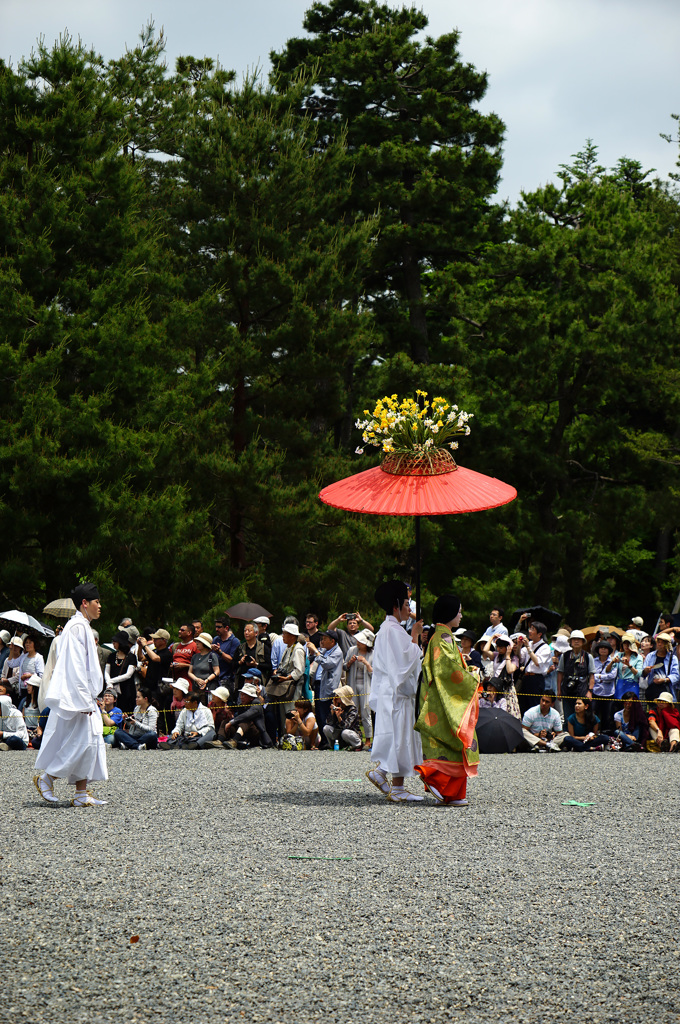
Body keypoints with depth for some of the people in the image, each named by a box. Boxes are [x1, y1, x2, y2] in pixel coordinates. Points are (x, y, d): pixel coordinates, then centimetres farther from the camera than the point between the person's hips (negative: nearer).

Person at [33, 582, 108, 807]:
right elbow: (75, 666, -19)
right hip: (75, 696, -10)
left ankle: (82, 794, 4)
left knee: (90, 742, 5)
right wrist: (84, 700, -21)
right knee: (83, 741, -11)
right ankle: (47, 776, 0)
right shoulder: (77, 626, -12)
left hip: (83, 697, 10)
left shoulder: (82, 626, 18)